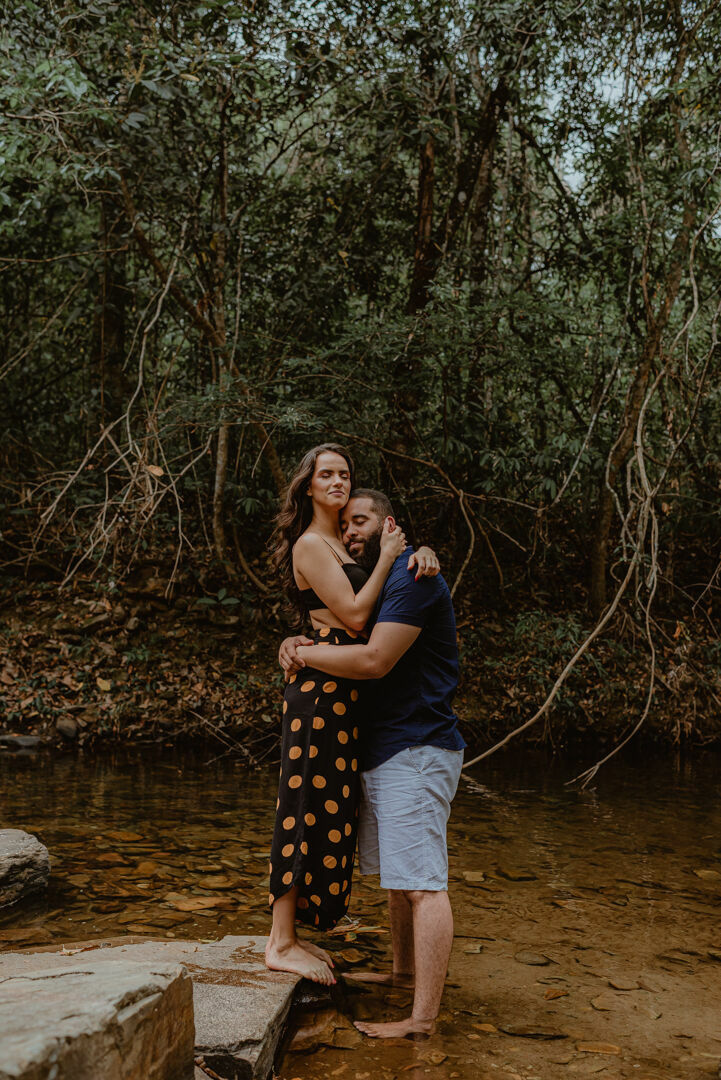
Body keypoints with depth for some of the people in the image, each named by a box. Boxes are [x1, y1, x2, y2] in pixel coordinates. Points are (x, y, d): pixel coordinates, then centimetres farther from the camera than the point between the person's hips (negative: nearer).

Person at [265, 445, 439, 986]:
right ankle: (281, 944, 4)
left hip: (340, 691, 9)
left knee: (323, 810, 12)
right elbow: (354, 615, -14)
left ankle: (290, 935, 21)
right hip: (322, 687, -9)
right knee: (311, 807, -5)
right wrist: (387, 557, -9)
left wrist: (418, 554, -1)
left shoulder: (342, 542, 20)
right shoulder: (311, 544, -8)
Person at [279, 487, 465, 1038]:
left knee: (423, 883, -9)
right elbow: (344, 641, 22)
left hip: (417, 750, -11)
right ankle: (404, 969, 36)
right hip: (386, 750, 11)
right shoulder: (373, 584, 20)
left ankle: (423, 1016, -7)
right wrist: (300, 644, -1)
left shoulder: (412, 577, -14)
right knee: (399, 874, 21)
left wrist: (305, 654, -10)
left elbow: (374, 661, -23)